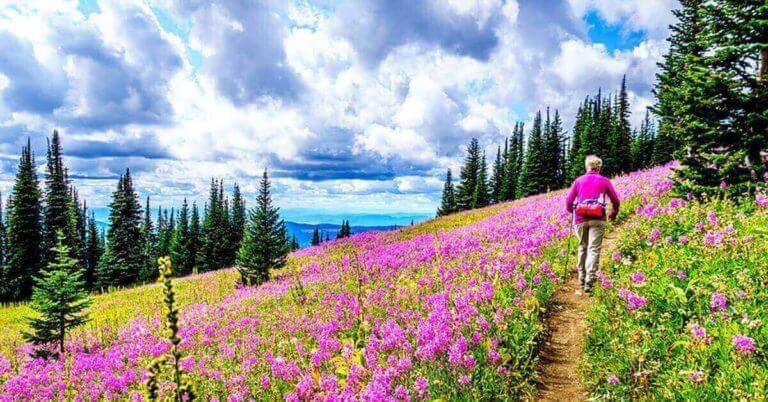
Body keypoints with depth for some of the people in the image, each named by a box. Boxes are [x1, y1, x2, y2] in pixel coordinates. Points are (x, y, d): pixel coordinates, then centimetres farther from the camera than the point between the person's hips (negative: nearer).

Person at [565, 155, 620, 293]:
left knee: (582, 247, 17)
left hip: (580, 218, 2)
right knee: (594, 249, -6)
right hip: (597, 219, -2)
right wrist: (613, 214, 30)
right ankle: (589, 281, -17)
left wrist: (572, 212, 29)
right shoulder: (604, 181, 10)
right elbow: (615, 200, 12)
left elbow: (568, 202, 9)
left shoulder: (578, 181, 12)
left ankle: (582, 278, 19)